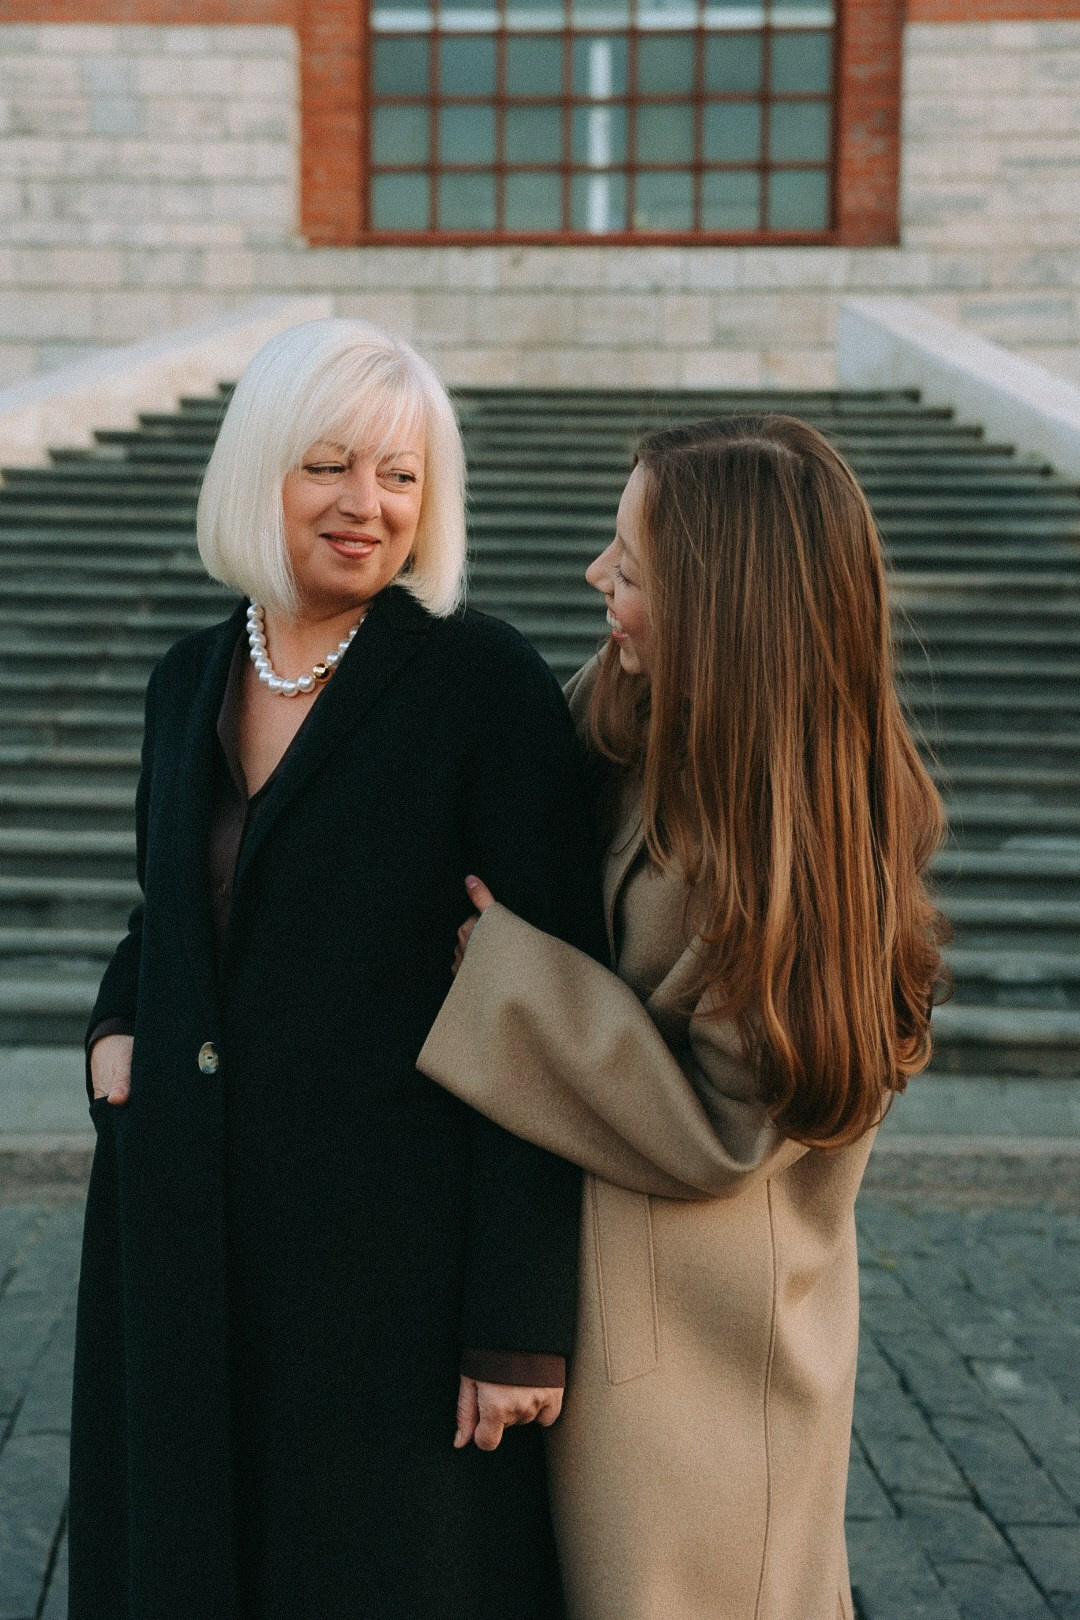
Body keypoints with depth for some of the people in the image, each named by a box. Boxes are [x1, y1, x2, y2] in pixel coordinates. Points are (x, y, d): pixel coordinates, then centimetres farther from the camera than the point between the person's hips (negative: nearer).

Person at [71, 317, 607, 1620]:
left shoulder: (488, 684, -11)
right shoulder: (191, 680, 6)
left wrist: (522, 1317, -15)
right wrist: (119, 1022, 2)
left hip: (392, 1242, -5)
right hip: (184, 1235, 6)